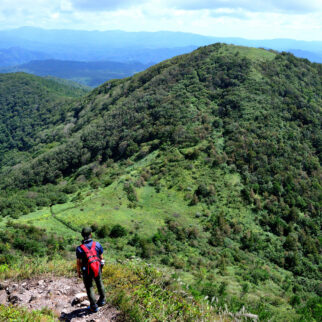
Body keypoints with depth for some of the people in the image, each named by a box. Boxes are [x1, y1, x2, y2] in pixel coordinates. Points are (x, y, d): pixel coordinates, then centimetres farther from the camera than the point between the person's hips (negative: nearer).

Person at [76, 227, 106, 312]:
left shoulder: (79, 249, -20)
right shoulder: (97, 244, -14)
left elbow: (78, 262, -12)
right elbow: (101, 257, -4)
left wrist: (78, 272, 5)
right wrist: (101, 267, 14)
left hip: (87, 271, -3)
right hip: (97, 269, 3)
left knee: (89, 288, 14)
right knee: (99, 284, 26)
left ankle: (94, 307, 23)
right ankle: (102, 300, 44)